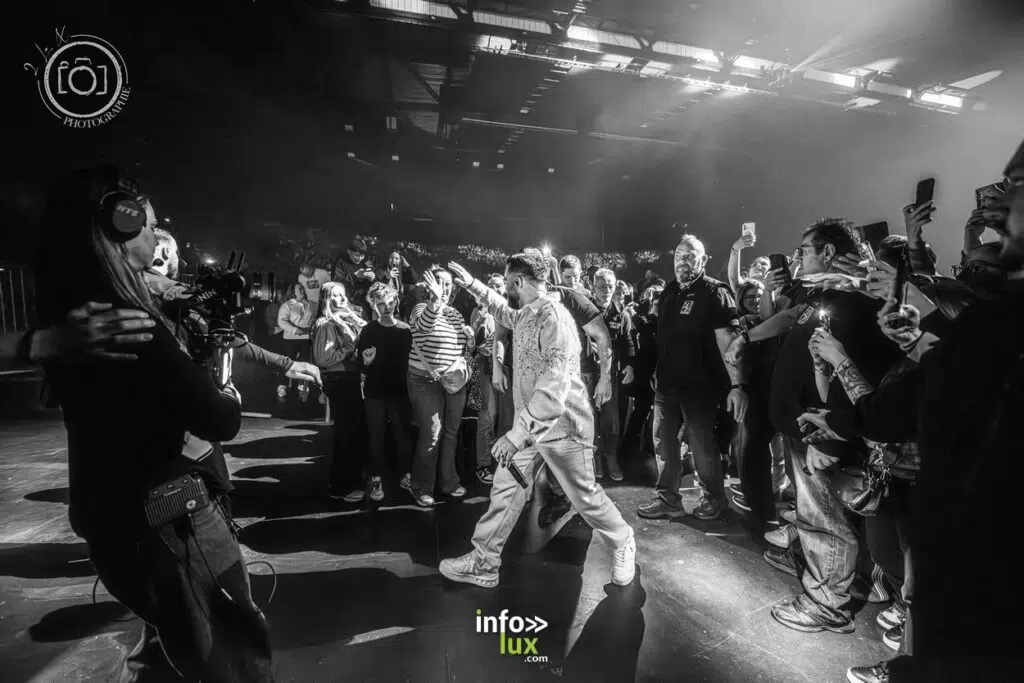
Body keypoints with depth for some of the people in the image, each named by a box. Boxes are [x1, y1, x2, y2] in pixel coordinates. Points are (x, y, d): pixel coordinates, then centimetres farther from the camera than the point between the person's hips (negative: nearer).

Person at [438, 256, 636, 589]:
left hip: (561, 425, -8)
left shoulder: (554, 317, -24)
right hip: (530, 424, 8)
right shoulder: (525, 315, 5)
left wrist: (517, 433, -34)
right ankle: (484, 563, 21)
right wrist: (472, 284, 25)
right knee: (505, 489, 8)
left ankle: (623, 543, 34)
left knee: (585, 496, 8)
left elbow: (554, 386, -31)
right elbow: (503, 311, 32)